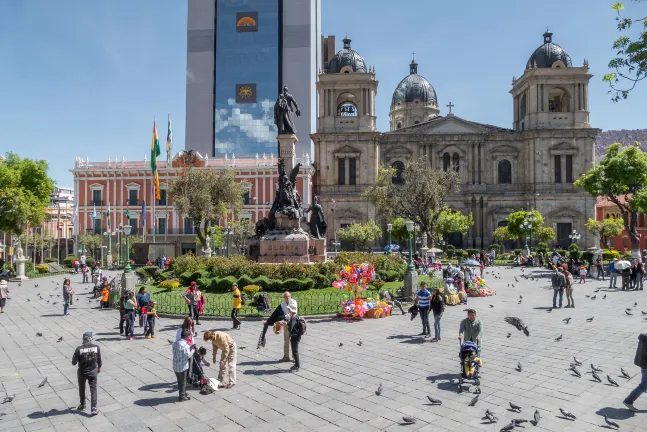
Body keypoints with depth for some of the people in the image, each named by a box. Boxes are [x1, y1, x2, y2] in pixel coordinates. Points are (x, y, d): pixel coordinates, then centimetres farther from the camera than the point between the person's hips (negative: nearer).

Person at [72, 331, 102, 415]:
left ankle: (82, 405, 38)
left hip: (82, 372, 0)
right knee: (93, 390, 7)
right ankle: (93, 408, 3)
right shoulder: (96, 347, -12)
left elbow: (74, 363, -12)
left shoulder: (79, 349, -18)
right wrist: (99, 367, 18)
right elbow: (99, 360, 0)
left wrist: (79, 361, 10)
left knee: (82, 389, 22)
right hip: (93, 372, 0)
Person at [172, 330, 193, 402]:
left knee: (180, 381, 22)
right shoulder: (185, 345, -23)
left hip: (175, 366, 7)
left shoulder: (175, 343, 1)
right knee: (183, 382, 11)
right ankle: (182, 397, 22)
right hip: (182, 367, -7)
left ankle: (183, 394, 37)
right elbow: (188, 356, -20)